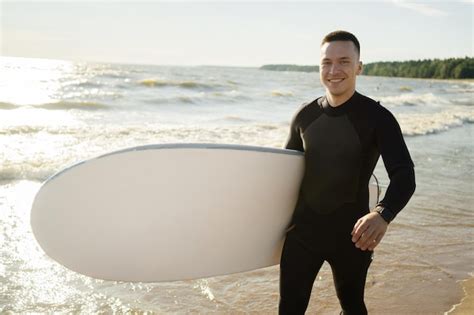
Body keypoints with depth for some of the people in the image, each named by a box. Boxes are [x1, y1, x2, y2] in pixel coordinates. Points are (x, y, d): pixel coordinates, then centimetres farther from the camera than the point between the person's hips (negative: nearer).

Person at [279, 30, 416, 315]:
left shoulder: (377, 117, -12)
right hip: (302, 230, 3)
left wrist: (383, 214, -40)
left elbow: (404, 175, -21)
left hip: (351, 234, -3)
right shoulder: (305, 115, 1)